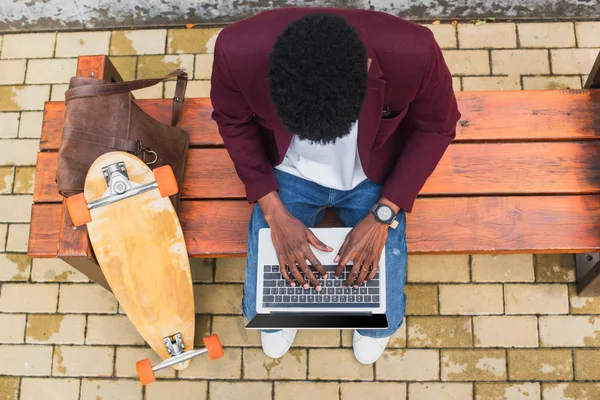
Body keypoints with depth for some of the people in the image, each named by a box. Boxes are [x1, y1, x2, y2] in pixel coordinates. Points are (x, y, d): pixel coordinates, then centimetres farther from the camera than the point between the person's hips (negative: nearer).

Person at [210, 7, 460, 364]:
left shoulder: (413, 52, -34)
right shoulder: (239, 51, -33)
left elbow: (436, 128, -12)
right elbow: (233, 122, -10)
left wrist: (382, 216, -18)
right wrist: (275, 214, -16)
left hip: (373, 178, 0)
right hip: (290, 175, 1)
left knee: (383, 317, -6)